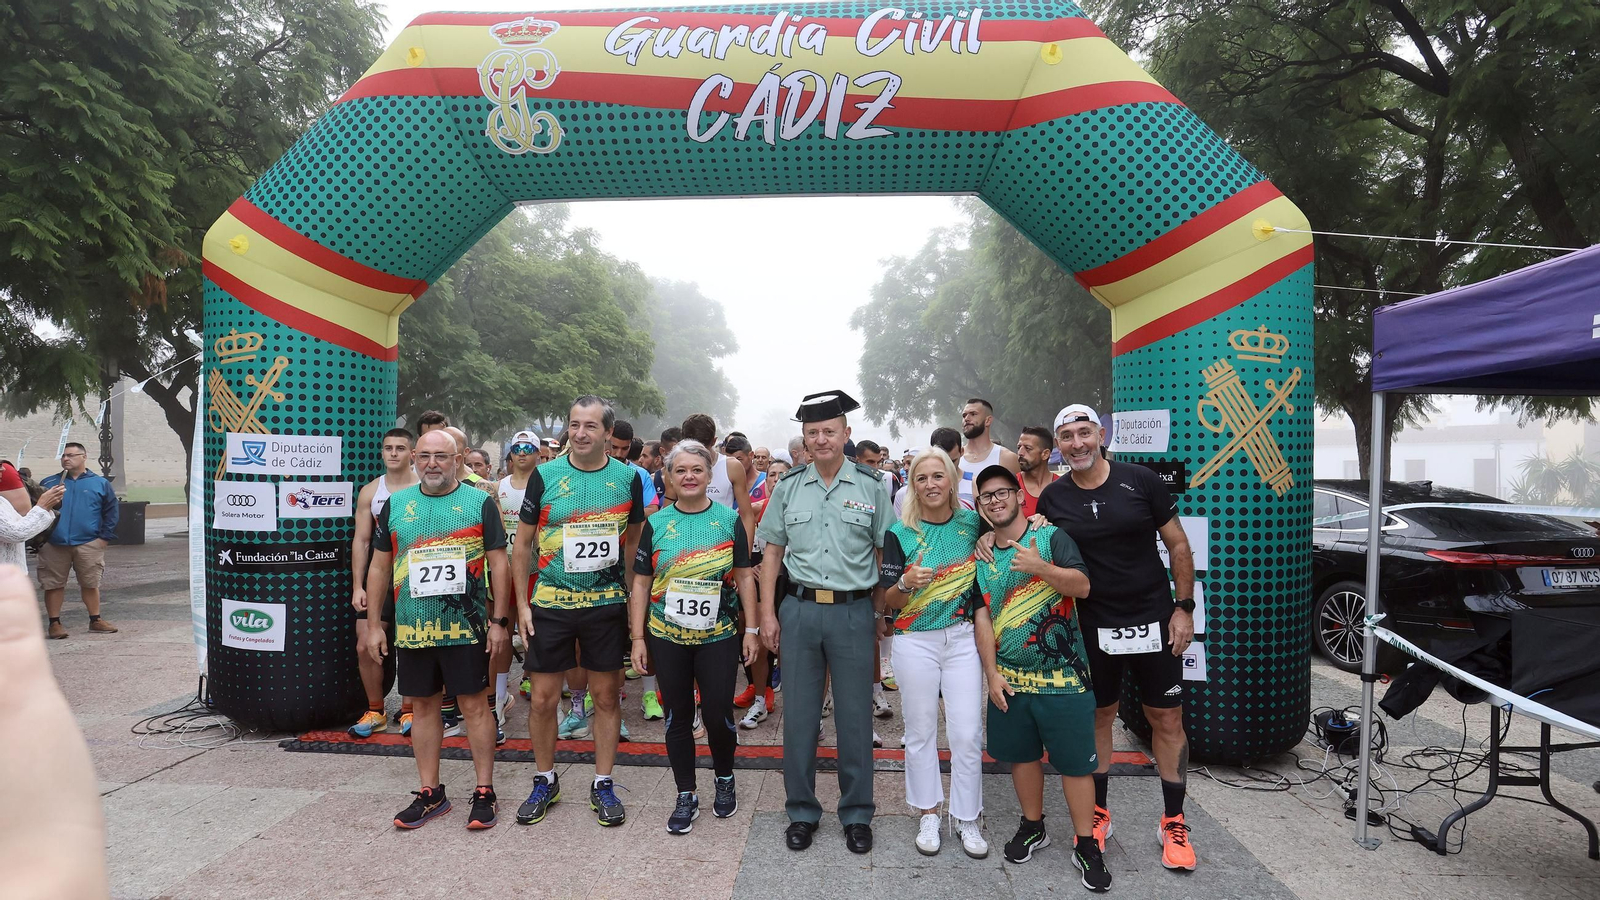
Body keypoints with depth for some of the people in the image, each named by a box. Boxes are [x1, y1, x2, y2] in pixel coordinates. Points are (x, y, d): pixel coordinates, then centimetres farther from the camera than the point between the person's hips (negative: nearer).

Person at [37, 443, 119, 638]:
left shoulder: (100, 483, 6)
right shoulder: (48, 482, 10)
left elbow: (111, 512, 4)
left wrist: (105, 537, -4)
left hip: (88, 545, -1)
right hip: (54, 545, 1)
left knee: (90, 584, 7)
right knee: (53, 585, 4)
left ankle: (95, 621, 17)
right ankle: (55, 623, 14)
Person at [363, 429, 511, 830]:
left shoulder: (480, 503, -1)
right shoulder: (395, 505, 8)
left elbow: (498, 564, -1)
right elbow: (379, 567, 12)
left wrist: (499, 620, -6)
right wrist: (374, 624, 9)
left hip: (466, 628, -3)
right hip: (411, 629, 3)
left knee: (475, 705, 2)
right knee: (424, 706, 12)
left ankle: (485, 792, 13)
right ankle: (430, 793, 25)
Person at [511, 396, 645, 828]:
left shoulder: (628, 478, 0)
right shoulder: (545, 475, -3)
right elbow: (522, 544, 3)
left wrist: (634, 600, 5)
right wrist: (522, 604, -1)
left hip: (607, 602, 1)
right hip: (550, 602, 0)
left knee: (606, 696, 8)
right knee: (543, 699, 5)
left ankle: (603, 785, 23)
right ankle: (545, 781, 27)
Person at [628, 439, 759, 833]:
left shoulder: (729, 520, 0)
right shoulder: (656, 524, 1)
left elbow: (744, 577, 3)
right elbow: (641, 583, 4)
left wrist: (752, 629, -1)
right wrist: (638, 638, 0)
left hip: (718, 637, -1)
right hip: (667, 638, 1)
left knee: (718, 714, 1)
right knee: (677, 717, 8)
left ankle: (725, 780, 29)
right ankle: (686, 797, 24)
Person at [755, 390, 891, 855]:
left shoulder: (871, 485, 1)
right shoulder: (788, 486, 5)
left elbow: (886, 554, 5)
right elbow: (772, 553, 8)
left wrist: (880, 612, -1)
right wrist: (767, 613, 2)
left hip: (854, 611, -1)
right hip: (800, 608, 2)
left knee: (855, 716, 7)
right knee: (799, 715, 9)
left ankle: (857, 815, 23)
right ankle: (801, 812, 25)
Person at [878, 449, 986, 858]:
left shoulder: (973, 524, 1)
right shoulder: (900, 533, -4)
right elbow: (889, 600, -2)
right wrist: (907, 583, -24)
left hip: (963, 638, 1)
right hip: (915, 641, -1)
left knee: (968, 733, 3)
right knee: (921, 731, 9)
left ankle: (967, 818, 21)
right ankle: (928, 815, 26)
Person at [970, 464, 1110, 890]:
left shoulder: (1050, 536, -5)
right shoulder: (981, 557, 8)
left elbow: (1082, 586, -14)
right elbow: (982, 617, 5)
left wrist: (1039, 567, -29)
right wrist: (991, 672, -1)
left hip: (1062, 677, -4)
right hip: (1009, 679, 4)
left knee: (1075, 761, 1)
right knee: (1021, 755, 14)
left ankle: (1086, 845, 15)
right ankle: (1033, 827, 33)